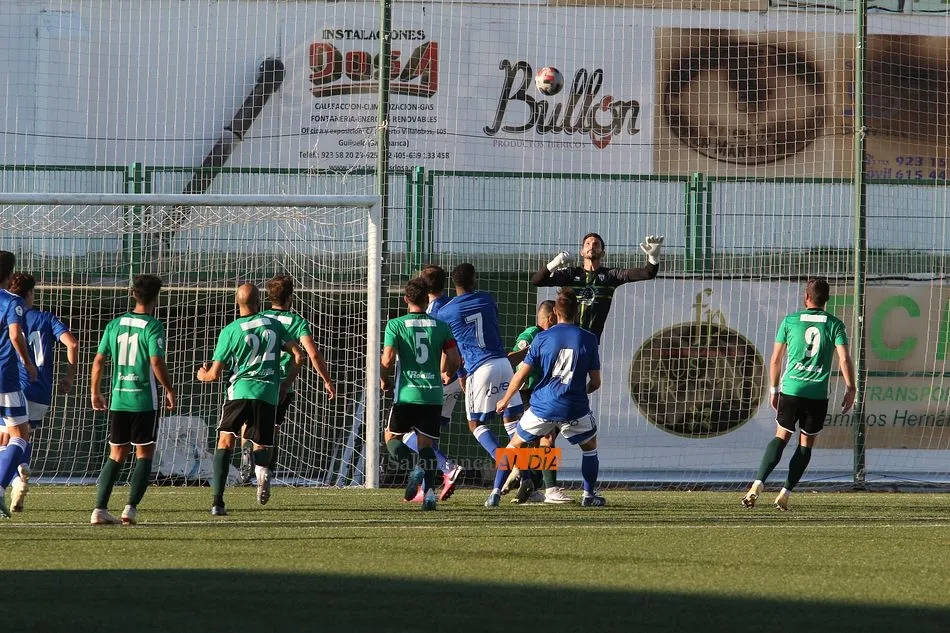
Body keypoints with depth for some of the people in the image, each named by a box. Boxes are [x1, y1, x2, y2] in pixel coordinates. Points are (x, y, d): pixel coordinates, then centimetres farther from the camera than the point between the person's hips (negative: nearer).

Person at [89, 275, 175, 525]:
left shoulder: (115, 324, 6)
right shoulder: (153, 327, -9)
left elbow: (99, 360, 7)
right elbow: (157, 363, -17)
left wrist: (95, 392, 18)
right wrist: (169, 390, -3)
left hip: (118, 399, 5)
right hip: (145, 400, -5)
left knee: (116, 455, 11)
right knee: (144, 455, 6)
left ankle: (100, 509, 2)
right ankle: (131, 508, -6)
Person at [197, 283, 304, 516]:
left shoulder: (230, 331, 0)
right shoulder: (274, 324, 8)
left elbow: (215, 373, 2)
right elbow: (298, 356, 7)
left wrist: (203, 374, 25)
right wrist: (286, 385, 18)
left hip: (240, 390, -2)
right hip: (269, 393, 2)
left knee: (225, 442, 4)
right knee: (261, 445, 16)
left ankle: (217, 501, -9)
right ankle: (262, 470, -22)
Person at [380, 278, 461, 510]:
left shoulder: (396, 325, -3)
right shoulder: (441, 326, 4)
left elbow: (387, 360, -11)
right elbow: (455, 361, 2)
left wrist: (384, 380, 10)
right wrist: (445, 374, 24)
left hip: (406, 394, -2)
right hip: (433, 395, 2)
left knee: (392, 436, 14)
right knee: (426, 443, 8)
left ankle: (413, 467, -15)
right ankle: (429, 490, -10)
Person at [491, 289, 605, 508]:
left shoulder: (542, 338, -3)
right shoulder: (588, 339, -2)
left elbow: (521, 375, -1)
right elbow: (595, 382, 3)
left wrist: (505, 400, 15)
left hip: (542, 407, 0)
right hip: (575, 409, 0)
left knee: (514, 446, 16)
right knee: (590, 447, 26)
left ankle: (496, 493, 8)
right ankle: (589, 495, 26)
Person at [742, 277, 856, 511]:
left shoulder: (790, 321, 4)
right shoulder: (834, 324, 1)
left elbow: (776, 358, 8)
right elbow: (844, 358, -6)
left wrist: (774, 389, 18)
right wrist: (850, 389, 1)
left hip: (791, 389, 1)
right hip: (818, 393, -1)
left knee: (781, 437, 10)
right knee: (806, 445, 11)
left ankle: (758, 484, -7)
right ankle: (785, 494, 6)